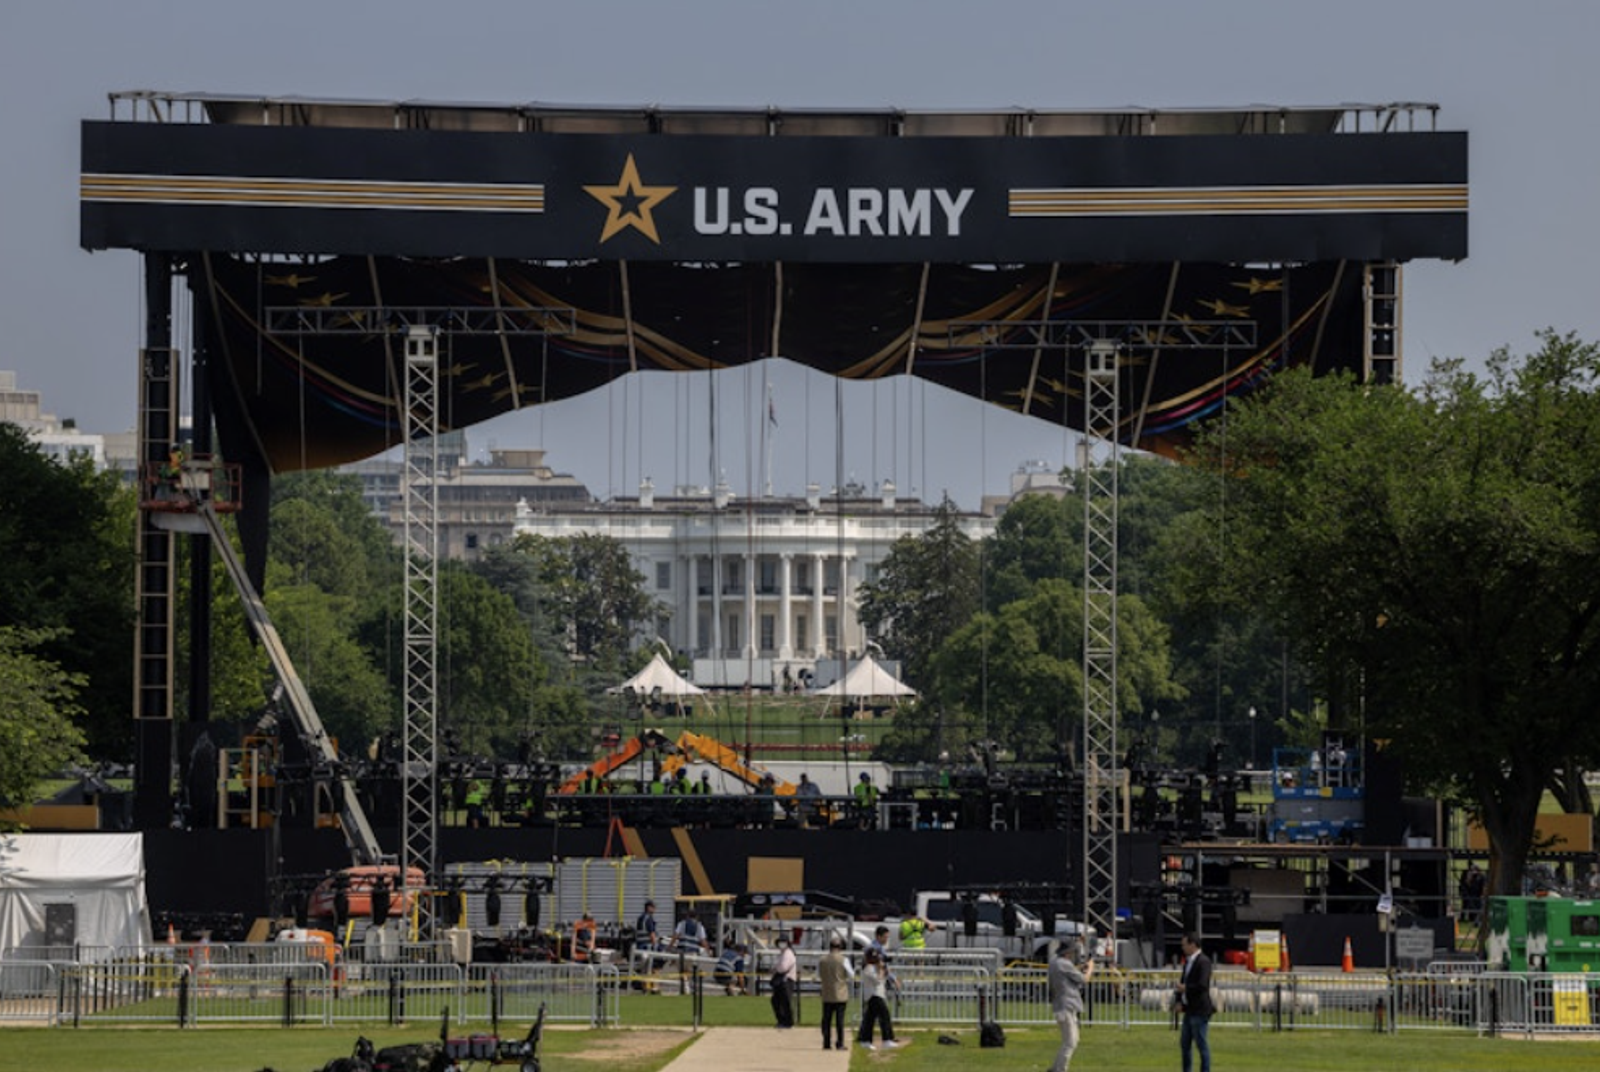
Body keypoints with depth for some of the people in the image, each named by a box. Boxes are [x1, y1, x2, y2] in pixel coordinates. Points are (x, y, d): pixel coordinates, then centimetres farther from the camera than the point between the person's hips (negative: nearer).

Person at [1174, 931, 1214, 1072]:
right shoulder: (1188, 961, 13)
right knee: (1184, 1043, 13)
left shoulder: (1203, 962, -15)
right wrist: (1179, 1001, 6)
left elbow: (1202, 986, -24)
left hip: (1200, 1011, -9)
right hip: (1189, 1010, 9)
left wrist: (1185, 988, -12)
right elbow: (1183, 982, 20)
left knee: (1201, 1044, -3)